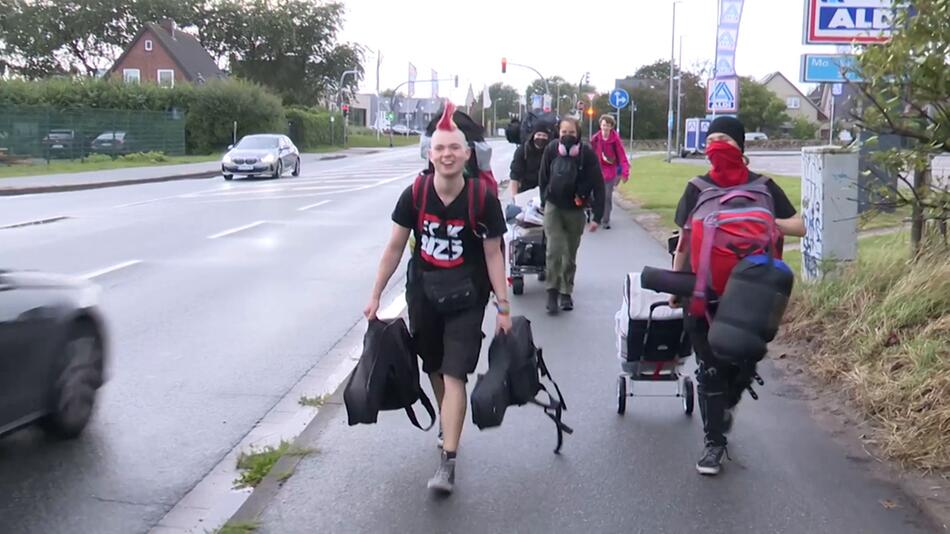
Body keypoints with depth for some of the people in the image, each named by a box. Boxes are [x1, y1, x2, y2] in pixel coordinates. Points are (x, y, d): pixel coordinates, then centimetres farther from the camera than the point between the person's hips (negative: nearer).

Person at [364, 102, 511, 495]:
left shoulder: (482, 198, -14)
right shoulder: (415, 194, -9)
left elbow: (493, 254, -7)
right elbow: (395, 247, 0)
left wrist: (503, 307, -8)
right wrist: (376, 295, 2)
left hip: (466, 296, -3)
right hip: (423, 291, 3)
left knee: (454, 375, -9)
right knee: (434, 368, 17)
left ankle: (448, 461, -7)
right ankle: (447, 422, 45)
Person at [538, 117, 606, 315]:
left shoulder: (587, 153, -13)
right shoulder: (551, 149, -8)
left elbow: (598, 186, -11)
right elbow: (543, 178, 7)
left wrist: (597, 216, -13)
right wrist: (544, 202, 12)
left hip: (576, 210, 0)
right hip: (553, 207, 0)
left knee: (570, 254, 10)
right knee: (555, 249, -14)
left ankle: (566, 292, 24)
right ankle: (552, 291, -2)